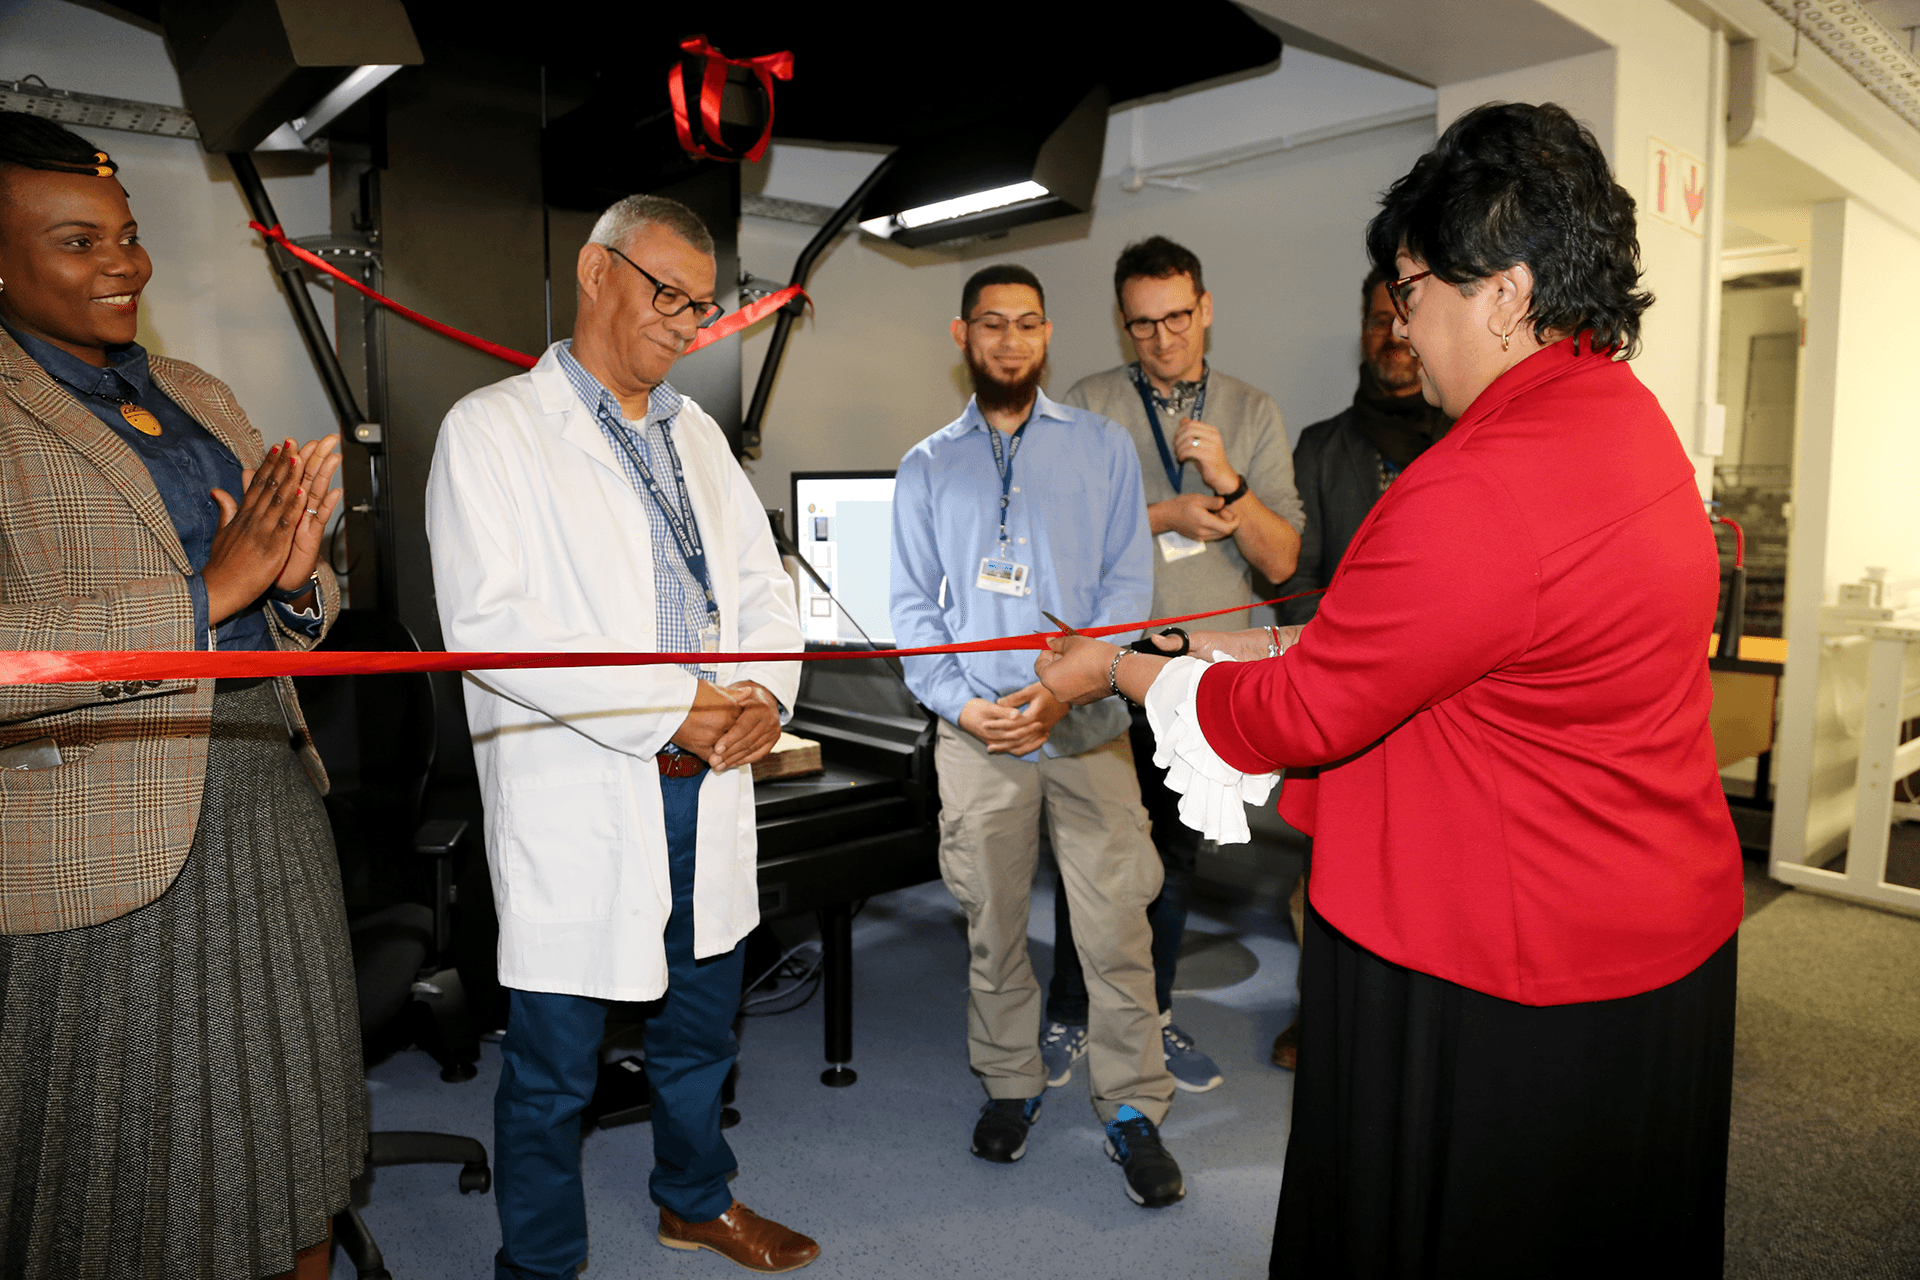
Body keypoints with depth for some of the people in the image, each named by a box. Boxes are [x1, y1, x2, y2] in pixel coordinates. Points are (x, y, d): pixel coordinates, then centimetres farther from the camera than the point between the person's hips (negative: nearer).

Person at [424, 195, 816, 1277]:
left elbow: (764, 586, 13)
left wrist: (763, 695, -8)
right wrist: (672, 708, -19)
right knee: (555, 1071, 9)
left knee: (701, 1028, 22)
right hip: (578, 797, -6)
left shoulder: (698, 434, 13)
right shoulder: (493, 429, -7)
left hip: (710, 788, 6)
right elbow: (487, 626, -17)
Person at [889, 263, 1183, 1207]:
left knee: (1116, 927, -1)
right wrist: (957, 701, -9)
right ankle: (1008, 1086, 29)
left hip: (1086, 727, -1)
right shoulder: (926, 467, 11)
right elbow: (912, 605, 6)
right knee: (992, 926, 11)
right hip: (975, 734, 2)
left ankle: (1131, 1110, 14)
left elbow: (1128, 583, 0)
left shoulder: (1102, 447, 7)